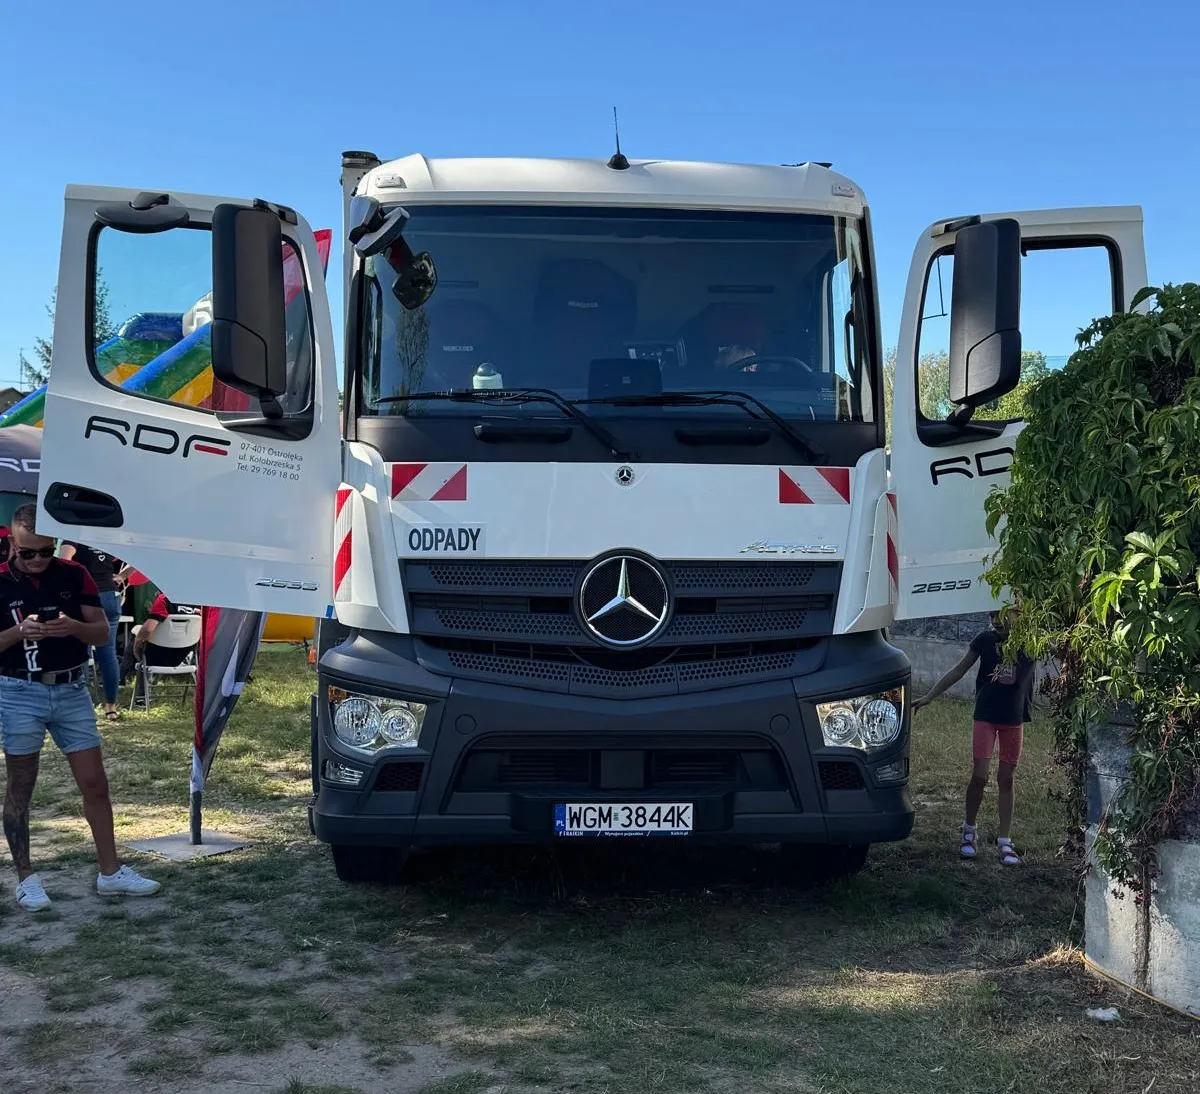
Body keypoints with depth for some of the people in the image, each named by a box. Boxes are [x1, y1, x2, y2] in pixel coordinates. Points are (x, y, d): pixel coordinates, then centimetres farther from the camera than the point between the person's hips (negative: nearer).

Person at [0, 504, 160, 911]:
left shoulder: (74, 576, 1)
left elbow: (102, 632, 2)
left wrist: (74, 627, -18)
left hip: (72, 690, 2)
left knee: (95, 784, 4)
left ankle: (111, 873, 13)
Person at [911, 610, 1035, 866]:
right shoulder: (985, 639, -3)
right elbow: (959, 670, 4)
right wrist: (929, 696, 3)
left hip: (1014, 720, 0)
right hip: (986, 717, 0)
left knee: (1007, 779, 6)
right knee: (979, 776, -5)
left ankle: (1004, 842, 13)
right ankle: (969, 832, 16)